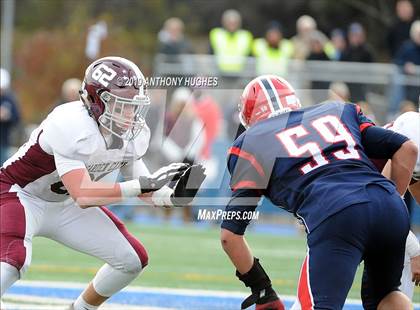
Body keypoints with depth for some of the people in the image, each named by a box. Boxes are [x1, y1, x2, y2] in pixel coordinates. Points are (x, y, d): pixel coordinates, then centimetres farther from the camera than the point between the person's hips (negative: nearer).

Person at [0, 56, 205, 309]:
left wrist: (171, 196, -19)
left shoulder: (134, 135, -10)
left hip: (64, 204, 8)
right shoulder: (71, 126, -34)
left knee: (133, 260, 4)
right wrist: (142, 185, -42)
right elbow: (82, 195, -38)